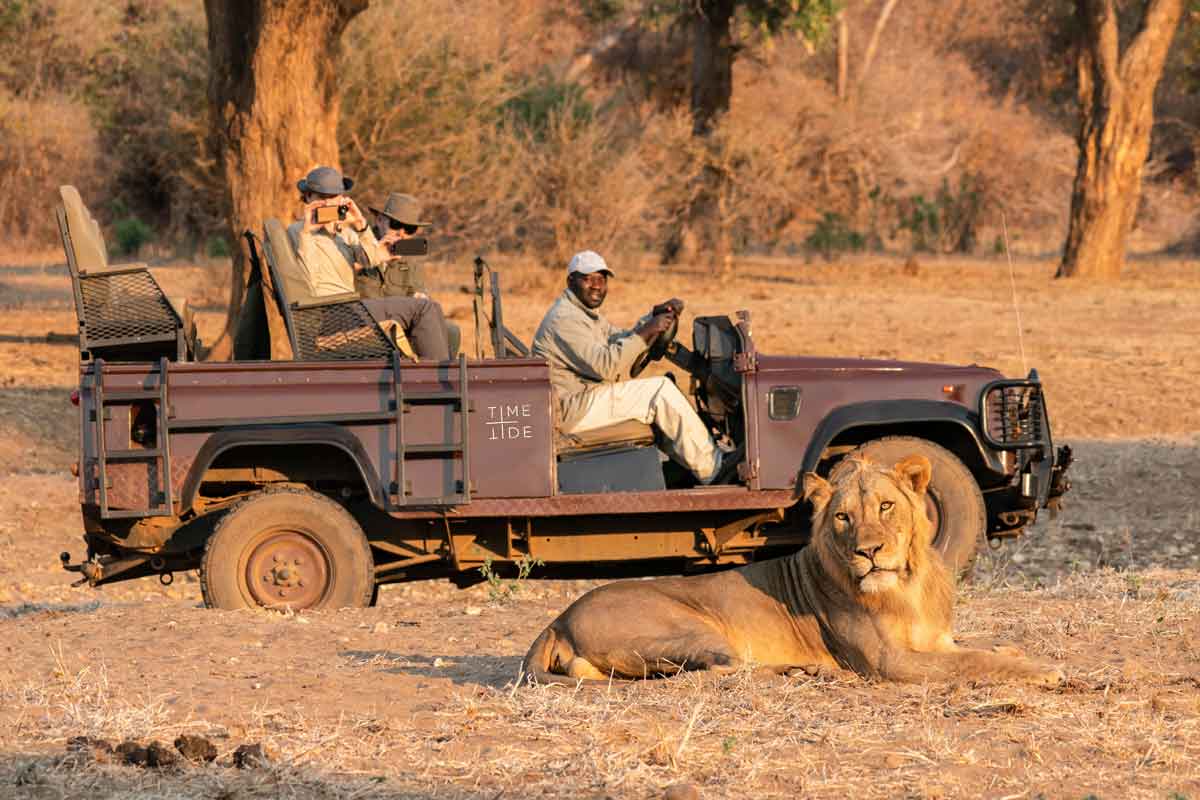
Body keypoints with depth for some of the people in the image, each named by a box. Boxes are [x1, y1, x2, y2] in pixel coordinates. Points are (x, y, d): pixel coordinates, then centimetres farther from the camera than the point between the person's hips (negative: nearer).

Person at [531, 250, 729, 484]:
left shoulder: (586, 313, 18)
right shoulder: (564, 319, -18)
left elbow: (623, 342, 15)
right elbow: (605, 366, -26)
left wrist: (656, 315, -1)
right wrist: (646, 332, -27)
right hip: (569, 410, -11)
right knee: (662, 391, -13)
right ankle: (712, 470, -8)